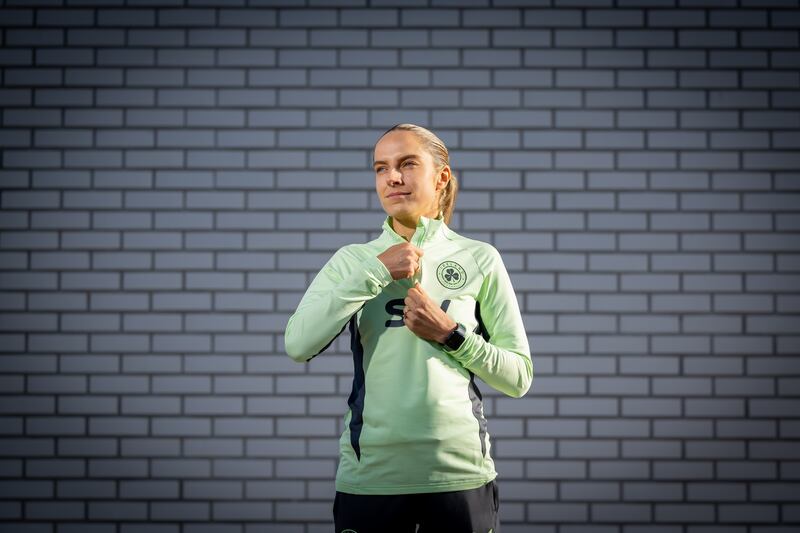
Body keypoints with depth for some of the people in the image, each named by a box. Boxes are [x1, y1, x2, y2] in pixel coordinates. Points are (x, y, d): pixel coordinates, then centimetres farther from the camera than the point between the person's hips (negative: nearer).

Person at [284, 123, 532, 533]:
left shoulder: (480, 259, 4)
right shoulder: (352, 259, 5)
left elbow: (519, 377, 4)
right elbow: (298, 345, -11)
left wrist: (450, 334, -9)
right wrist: (377, 270, -12)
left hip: (460, 472, 0)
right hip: (368, 476, 1)